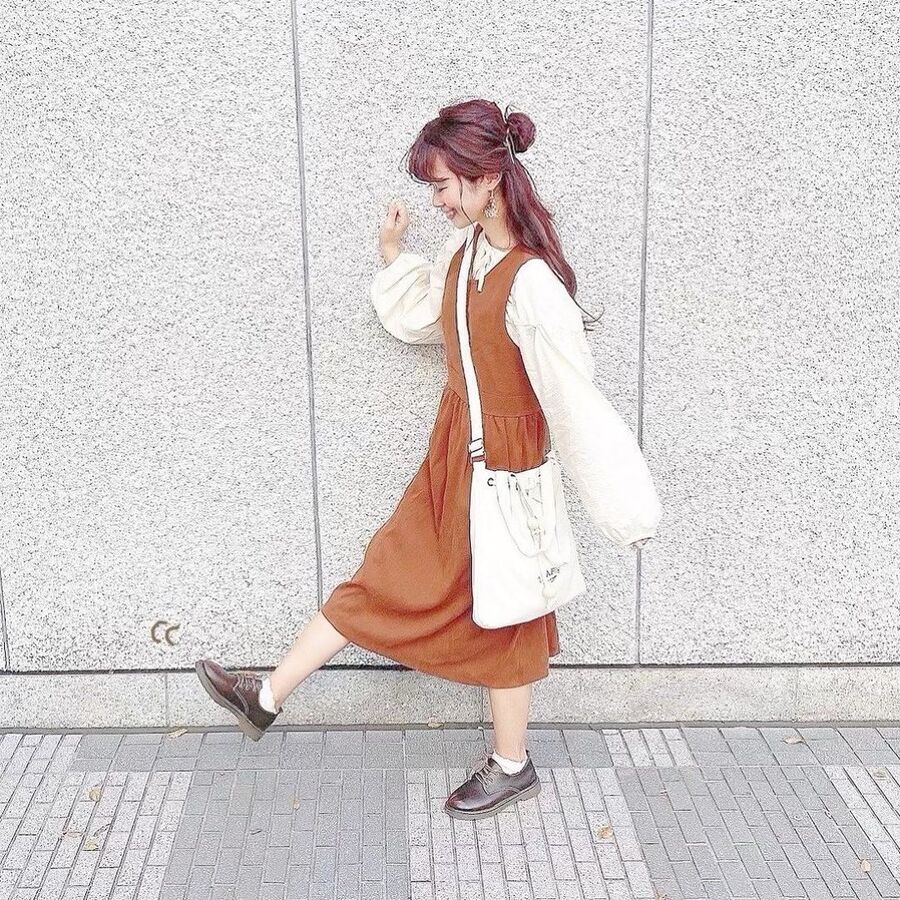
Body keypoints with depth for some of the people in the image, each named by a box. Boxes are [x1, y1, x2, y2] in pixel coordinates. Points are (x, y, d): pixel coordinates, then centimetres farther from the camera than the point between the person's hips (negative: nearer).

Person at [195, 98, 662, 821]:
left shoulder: (531, 281, -27)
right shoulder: (465, 251, 0)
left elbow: (575, 397, -25)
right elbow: (420, 316, 21)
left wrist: (624, 507, -22)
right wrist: (392, 254, 14)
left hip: (502, 462, -8)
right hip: (454, 449, 8)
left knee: (502, 612, 10)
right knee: (387, 575, 16)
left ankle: (512, 767, 32)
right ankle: (267, 699, 28)